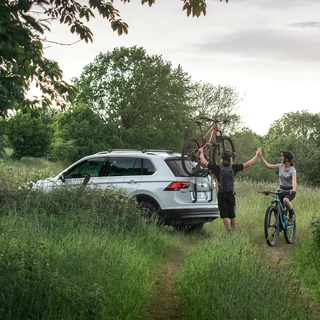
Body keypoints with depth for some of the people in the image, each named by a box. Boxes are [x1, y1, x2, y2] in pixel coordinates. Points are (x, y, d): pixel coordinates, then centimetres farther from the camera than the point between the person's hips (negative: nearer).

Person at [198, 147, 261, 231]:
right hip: (231, 194, 2)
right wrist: (257, 155, 7)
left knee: (224, 215, 0)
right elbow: (247, 164, -2)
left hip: (221, 195, -2)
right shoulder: (233, 167, -7)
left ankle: (229, 231, -8)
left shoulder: (218, 168, -10)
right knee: (232, 215, 14)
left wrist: (201, 152, 9)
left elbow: (204, 162, -7)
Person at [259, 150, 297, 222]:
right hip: (281, 190, 5)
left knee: (285, 200, -36)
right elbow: (268, 165, 2)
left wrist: (294, 189, -50)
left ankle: (292, 214, -10)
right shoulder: (280, 166, 1)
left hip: (290, 191, -5)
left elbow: (294, 180, -30)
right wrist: (260, 156, -3)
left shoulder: (292, 169, -14)